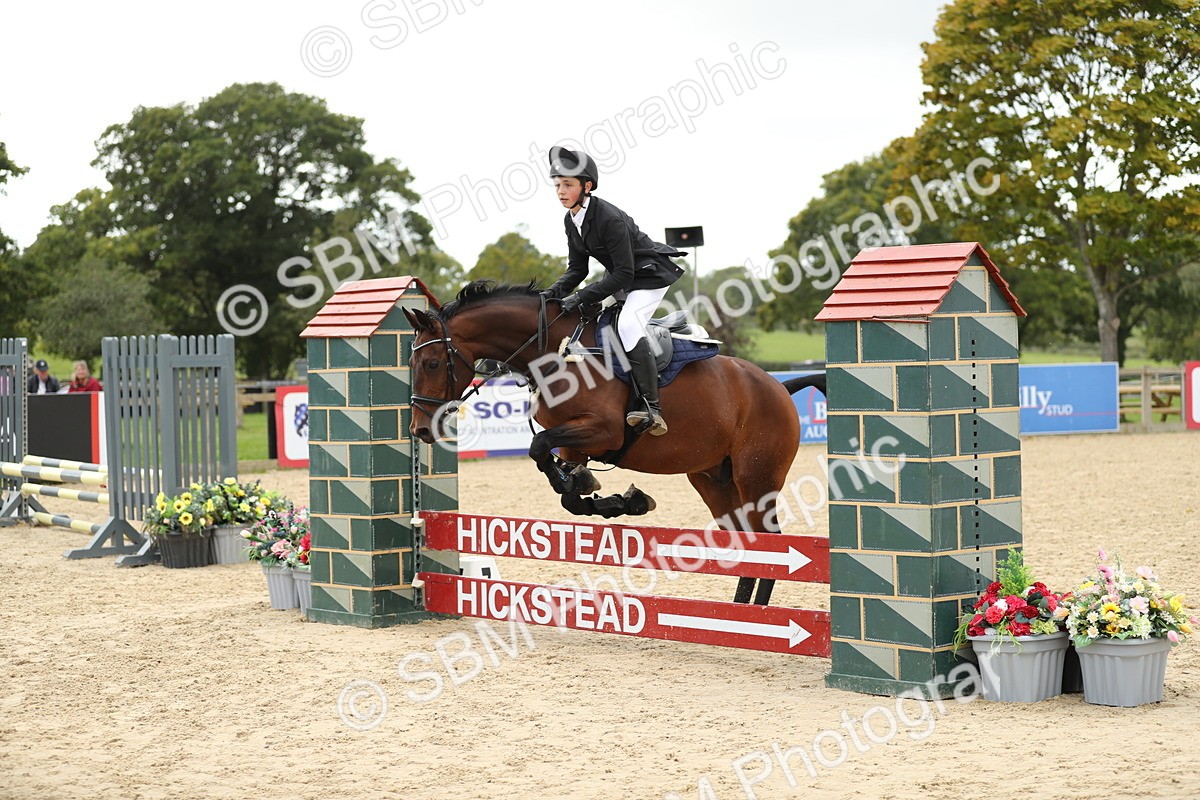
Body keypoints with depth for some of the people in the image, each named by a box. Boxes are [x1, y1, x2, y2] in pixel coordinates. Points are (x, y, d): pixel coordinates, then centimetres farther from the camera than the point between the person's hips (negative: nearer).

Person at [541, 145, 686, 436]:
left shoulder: (609, 218, -28)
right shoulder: (571, 221, -1)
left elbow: (623, 274, -29)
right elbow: (577, 269, 5)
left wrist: (581, 297, -33)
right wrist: (554, 292, -13)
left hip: (650, 275, -10)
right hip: (621, 276, 10)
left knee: (627, 325, -30)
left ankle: (652, 411, -34)